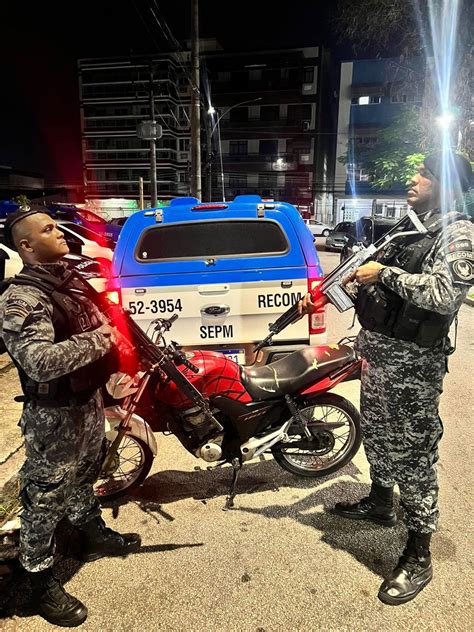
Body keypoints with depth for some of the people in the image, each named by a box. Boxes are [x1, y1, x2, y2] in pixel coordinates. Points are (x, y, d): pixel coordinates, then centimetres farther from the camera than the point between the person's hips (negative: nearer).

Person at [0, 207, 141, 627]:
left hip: (88, 400, 9)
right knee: (46, 498, 9)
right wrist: (99, 339, -28)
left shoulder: (67, 281, 6)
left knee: (85, 477, 28)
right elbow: (41, 363, -35)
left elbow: (93, 328, 19)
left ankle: (94, 534, 51)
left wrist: (112, 330, 0)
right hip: (55, 417, -9)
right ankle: (42, 582, 29)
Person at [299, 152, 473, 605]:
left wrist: (384, 274, -19)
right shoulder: (409, 230, 16)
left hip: (412, 363, -9)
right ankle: (380, 504, 45)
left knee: (413, 454, 1)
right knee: (377, 436, 22)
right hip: (376, 351, 9)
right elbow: (369, 282, 16)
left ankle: (418, 557, 17)